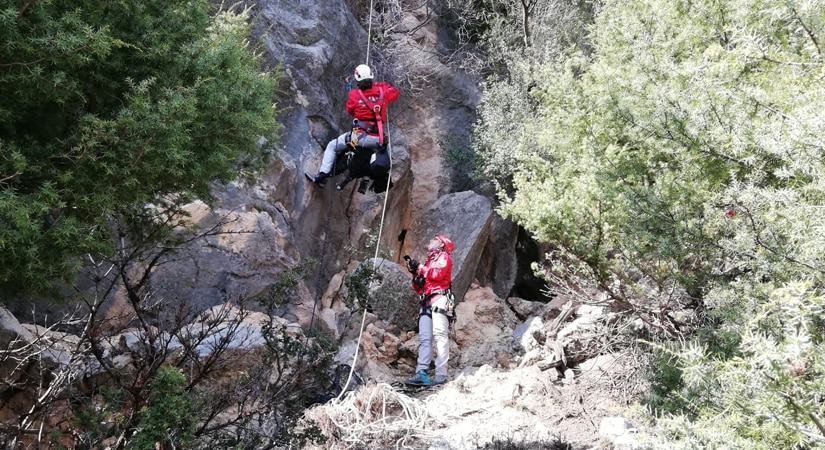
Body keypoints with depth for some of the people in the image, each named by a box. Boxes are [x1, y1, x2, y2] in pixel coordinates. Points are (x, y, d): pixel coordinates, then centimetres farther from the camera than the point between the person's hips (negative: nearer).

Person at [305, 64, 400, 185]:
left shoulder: (354, 94, -5)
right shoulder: (381, 91, 1)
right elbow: (395, 92, 20)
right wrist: (382, 85, 26)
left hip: (360, 136, -2)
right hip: (378, 139, 3)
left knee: (332, 146, 14)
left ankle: (323, 173, 5)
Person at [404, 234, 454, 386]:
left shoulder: (444, 257, 11)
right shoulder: (429, 262, 32)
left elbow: (438, 274, -10)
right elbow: (419, 288, 26)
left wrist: (420, 268, 0)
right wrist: (415, 272, 10)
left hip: (439, 299, -8)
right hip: (426, 303, 8)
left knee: (439, 335, -17)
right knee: (424, 337, -6)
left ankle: (441, 374, -23)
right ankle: (422, 373, -16)